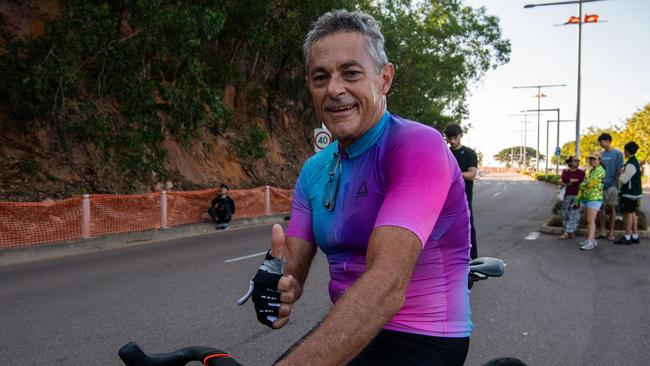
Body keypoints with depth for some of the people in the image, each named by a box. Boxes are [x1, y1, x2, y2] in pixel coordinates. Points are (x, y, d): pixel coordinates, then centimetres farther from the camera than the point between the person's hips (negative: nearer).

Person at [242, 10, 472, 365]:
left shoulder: (417, 146, -20)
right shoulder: (314, 170, 4)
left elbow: (386, 286, -32)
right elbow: (294, 264, -1)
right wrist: (278, 287, -24)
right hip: (349, 333, 7)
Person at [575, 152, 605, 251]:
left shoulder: (600, 170, -10)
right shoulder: (590, 171, 18)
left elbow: (590, 183, -17)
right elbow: (584, 184, 18)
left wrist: (582, 185, 3)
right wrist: (579, 196, 13)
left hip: (594, 199, -9)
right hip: (586, 198, 9)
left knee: (591, 221, -13)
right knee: (589, 220, 10)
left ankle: (590, 242, -14)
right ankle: (592, 240, 17)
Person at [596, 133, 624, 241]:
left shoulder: (617, 154, -5)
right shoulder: (601, 154, 8)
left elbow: (620, 170, -6)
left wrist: (617, 183, -12)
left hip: (611, 185, -4)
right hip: (601, 184, 4)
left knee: (612, 208, 4)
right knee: (600, 207, 6)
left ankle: (611, 232, 11)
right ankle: (602, 231, 16)